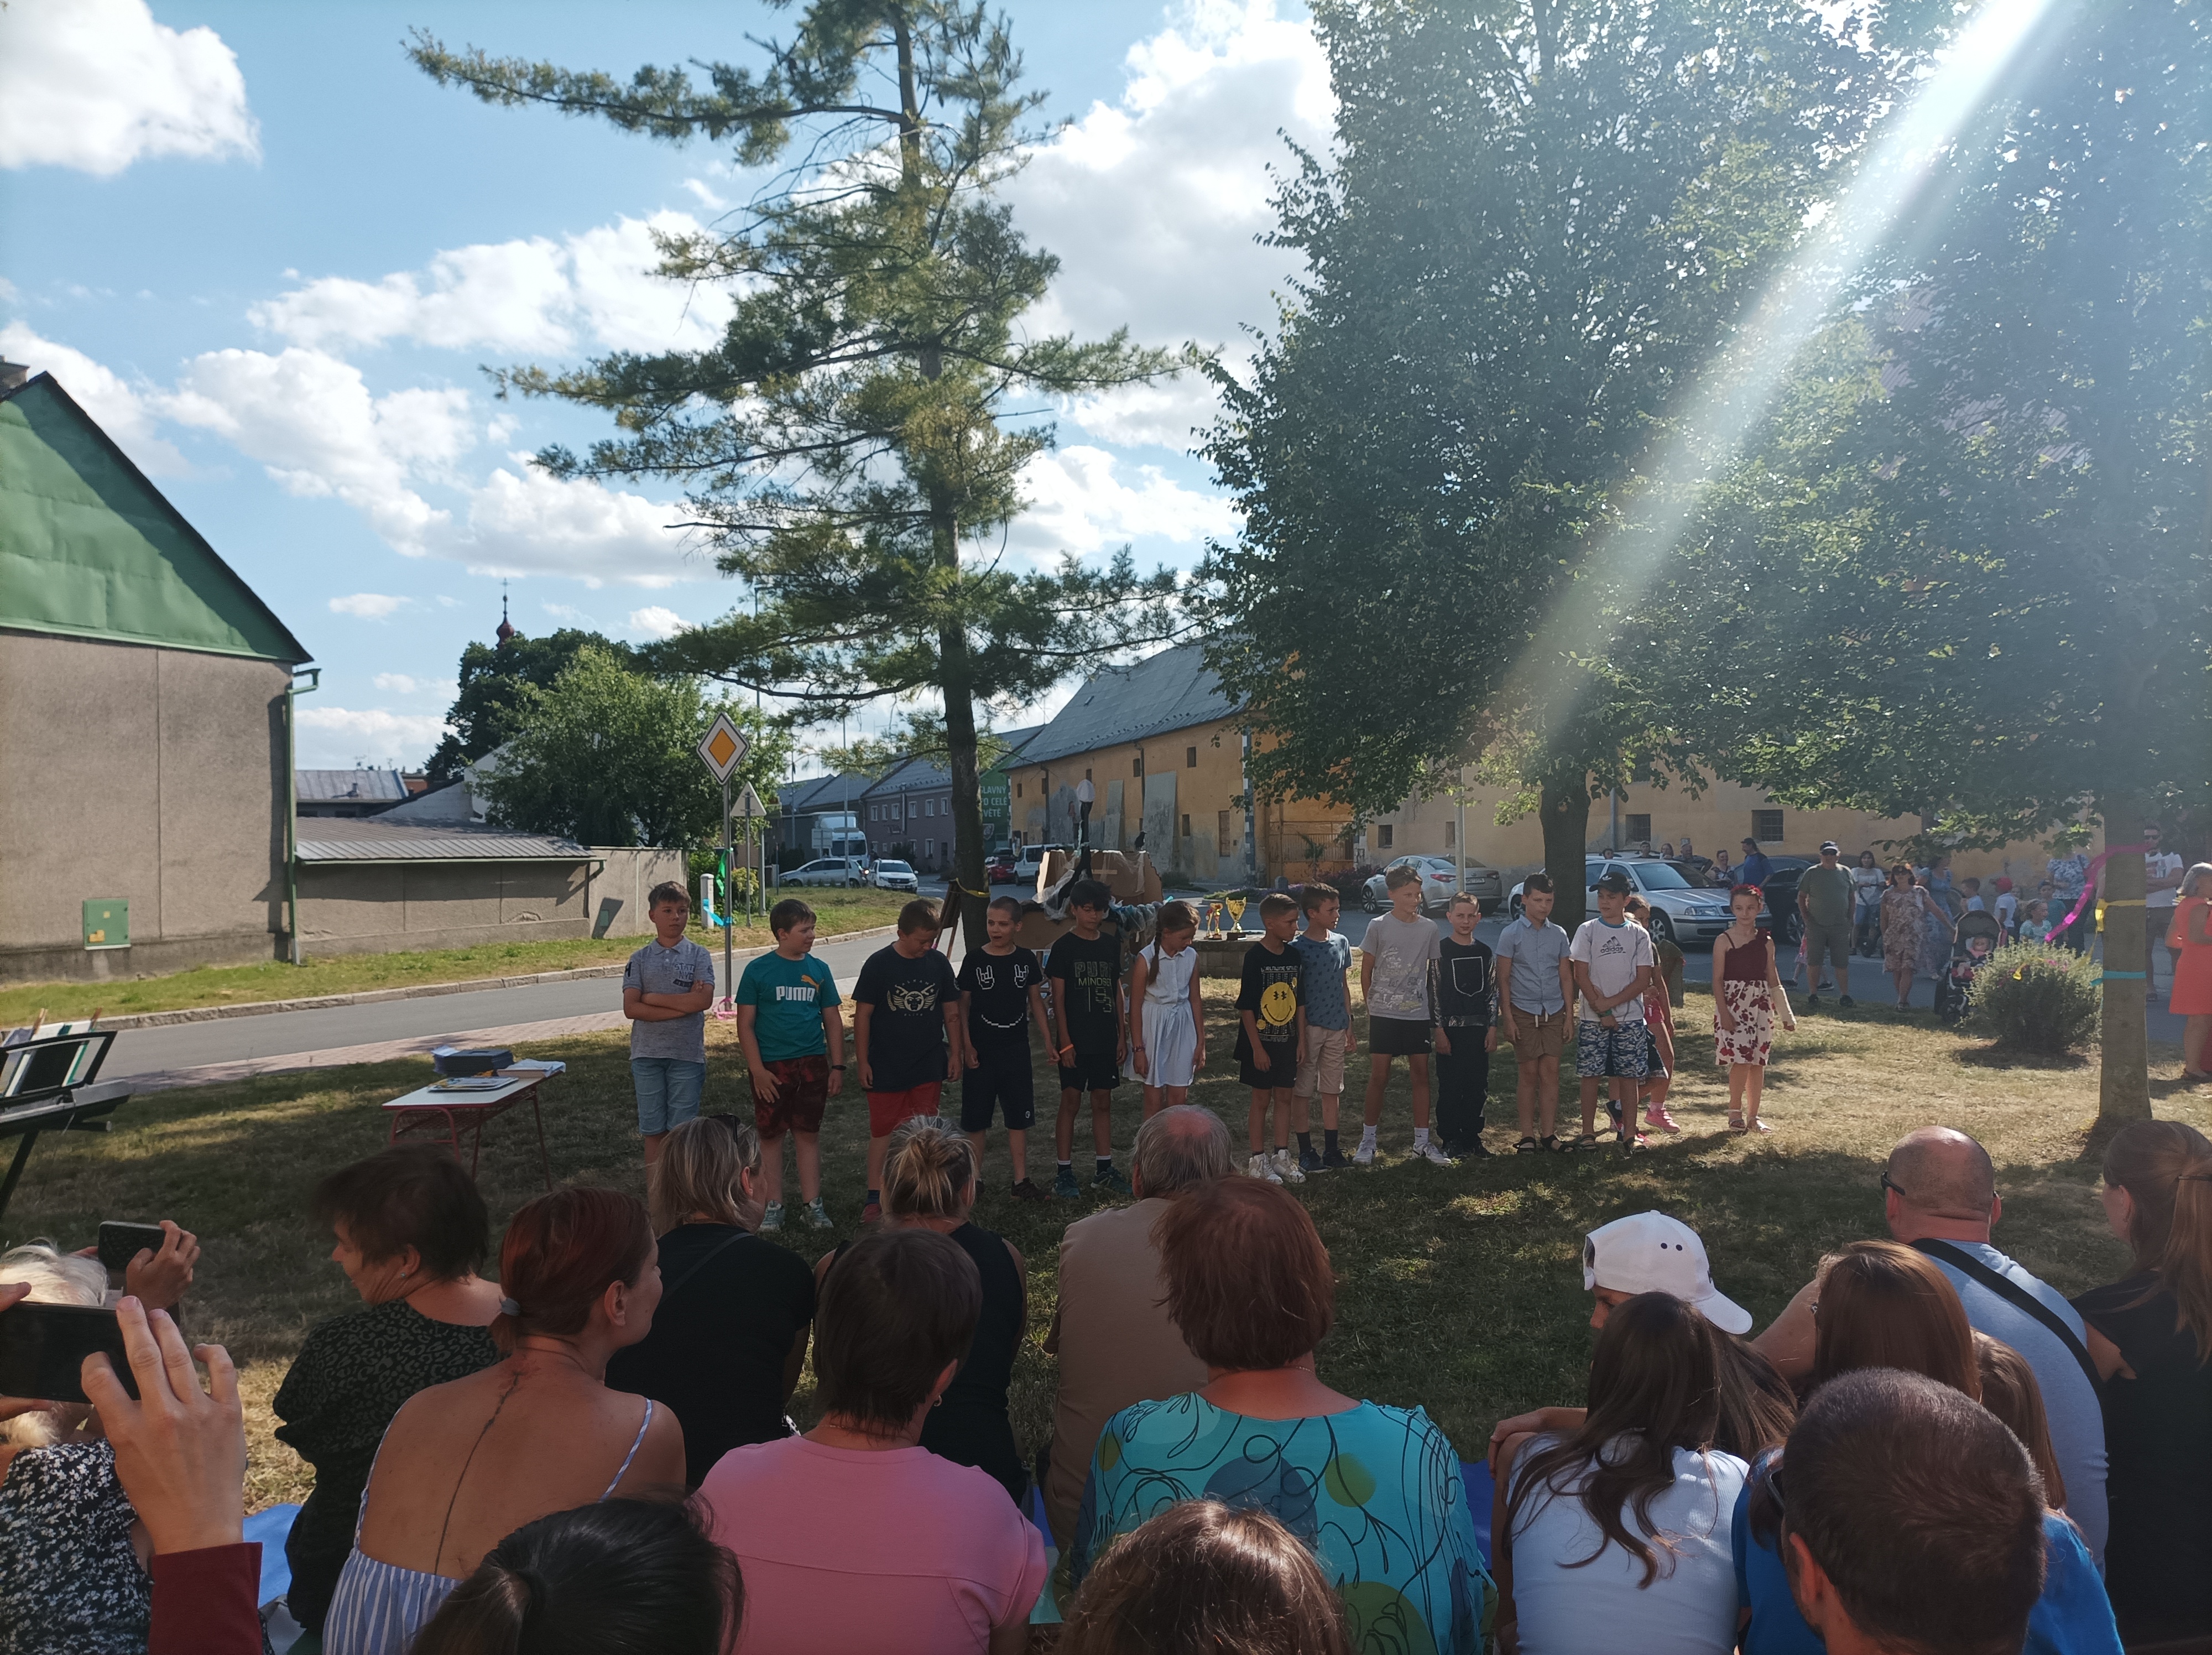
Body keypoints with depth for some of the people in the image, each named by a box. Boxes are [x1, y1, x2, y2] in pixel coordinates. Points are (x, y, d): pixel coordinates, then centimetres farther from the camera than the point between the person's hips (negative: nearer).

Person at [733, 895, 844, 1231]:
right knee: (771, 1136, 6)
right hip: (771, 1067, -2)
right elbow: (745, 1025, -4)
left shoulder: (819, 970, 5)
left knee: (808, 1134, 9)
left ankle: (812, 1204, 18)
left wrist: (838, 1067, 4)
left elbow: (833, 1021, 10)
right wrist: (758, 1070, -11)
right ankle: (773, 1206, 17)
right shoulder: (758, 970, -4)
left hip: (813, 1064, 3)